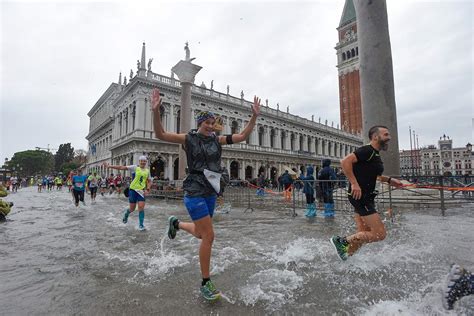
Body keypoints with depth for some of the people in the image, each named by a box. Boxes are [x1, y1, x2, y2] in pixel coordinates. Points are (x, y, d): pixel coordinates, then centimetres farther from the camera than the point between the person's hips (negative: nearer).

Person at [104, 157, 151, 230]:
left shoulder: (147, 171, 6)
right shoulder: (135, 167, -5)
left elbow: (149, 181, 12)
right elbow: (122, 167, -10)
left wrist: (147, 189, -3)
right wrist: (109, 166, -14)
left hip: (141, 191, 2)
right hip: (133, 189, -2)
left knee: (141, 208, -6)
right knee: (132, 208, 5)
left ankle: (141, 225, 7)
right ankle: (126, 213, 41)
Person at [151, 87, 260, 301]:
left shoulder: (217, 139, 6)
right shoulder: (188, 139, -5)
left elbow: (243, 136, 4)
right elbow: (160, 134, -13)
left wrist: (255, 115, -3)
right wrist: (155, 111, -26)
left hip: (211, 192, 6)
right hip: (195, 192, -6)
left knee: (200, 234, 19)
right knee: (209, 236, -10)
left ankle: (176, 223, 50)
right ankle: (205, 283, 11)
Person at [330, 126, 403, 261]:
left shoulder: (375, 155, 17)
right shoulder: (367, 151, -14)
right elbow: (345, 161, -26)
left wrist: (389, 180, 19)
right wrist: (354, 183, -28)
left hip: (366, 197, 10)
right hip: (360, 196, -10)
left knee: (363, 234, 13)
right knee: (380, 234, -7)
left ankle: (345, 256, 24)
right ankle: (342, 241, 0)